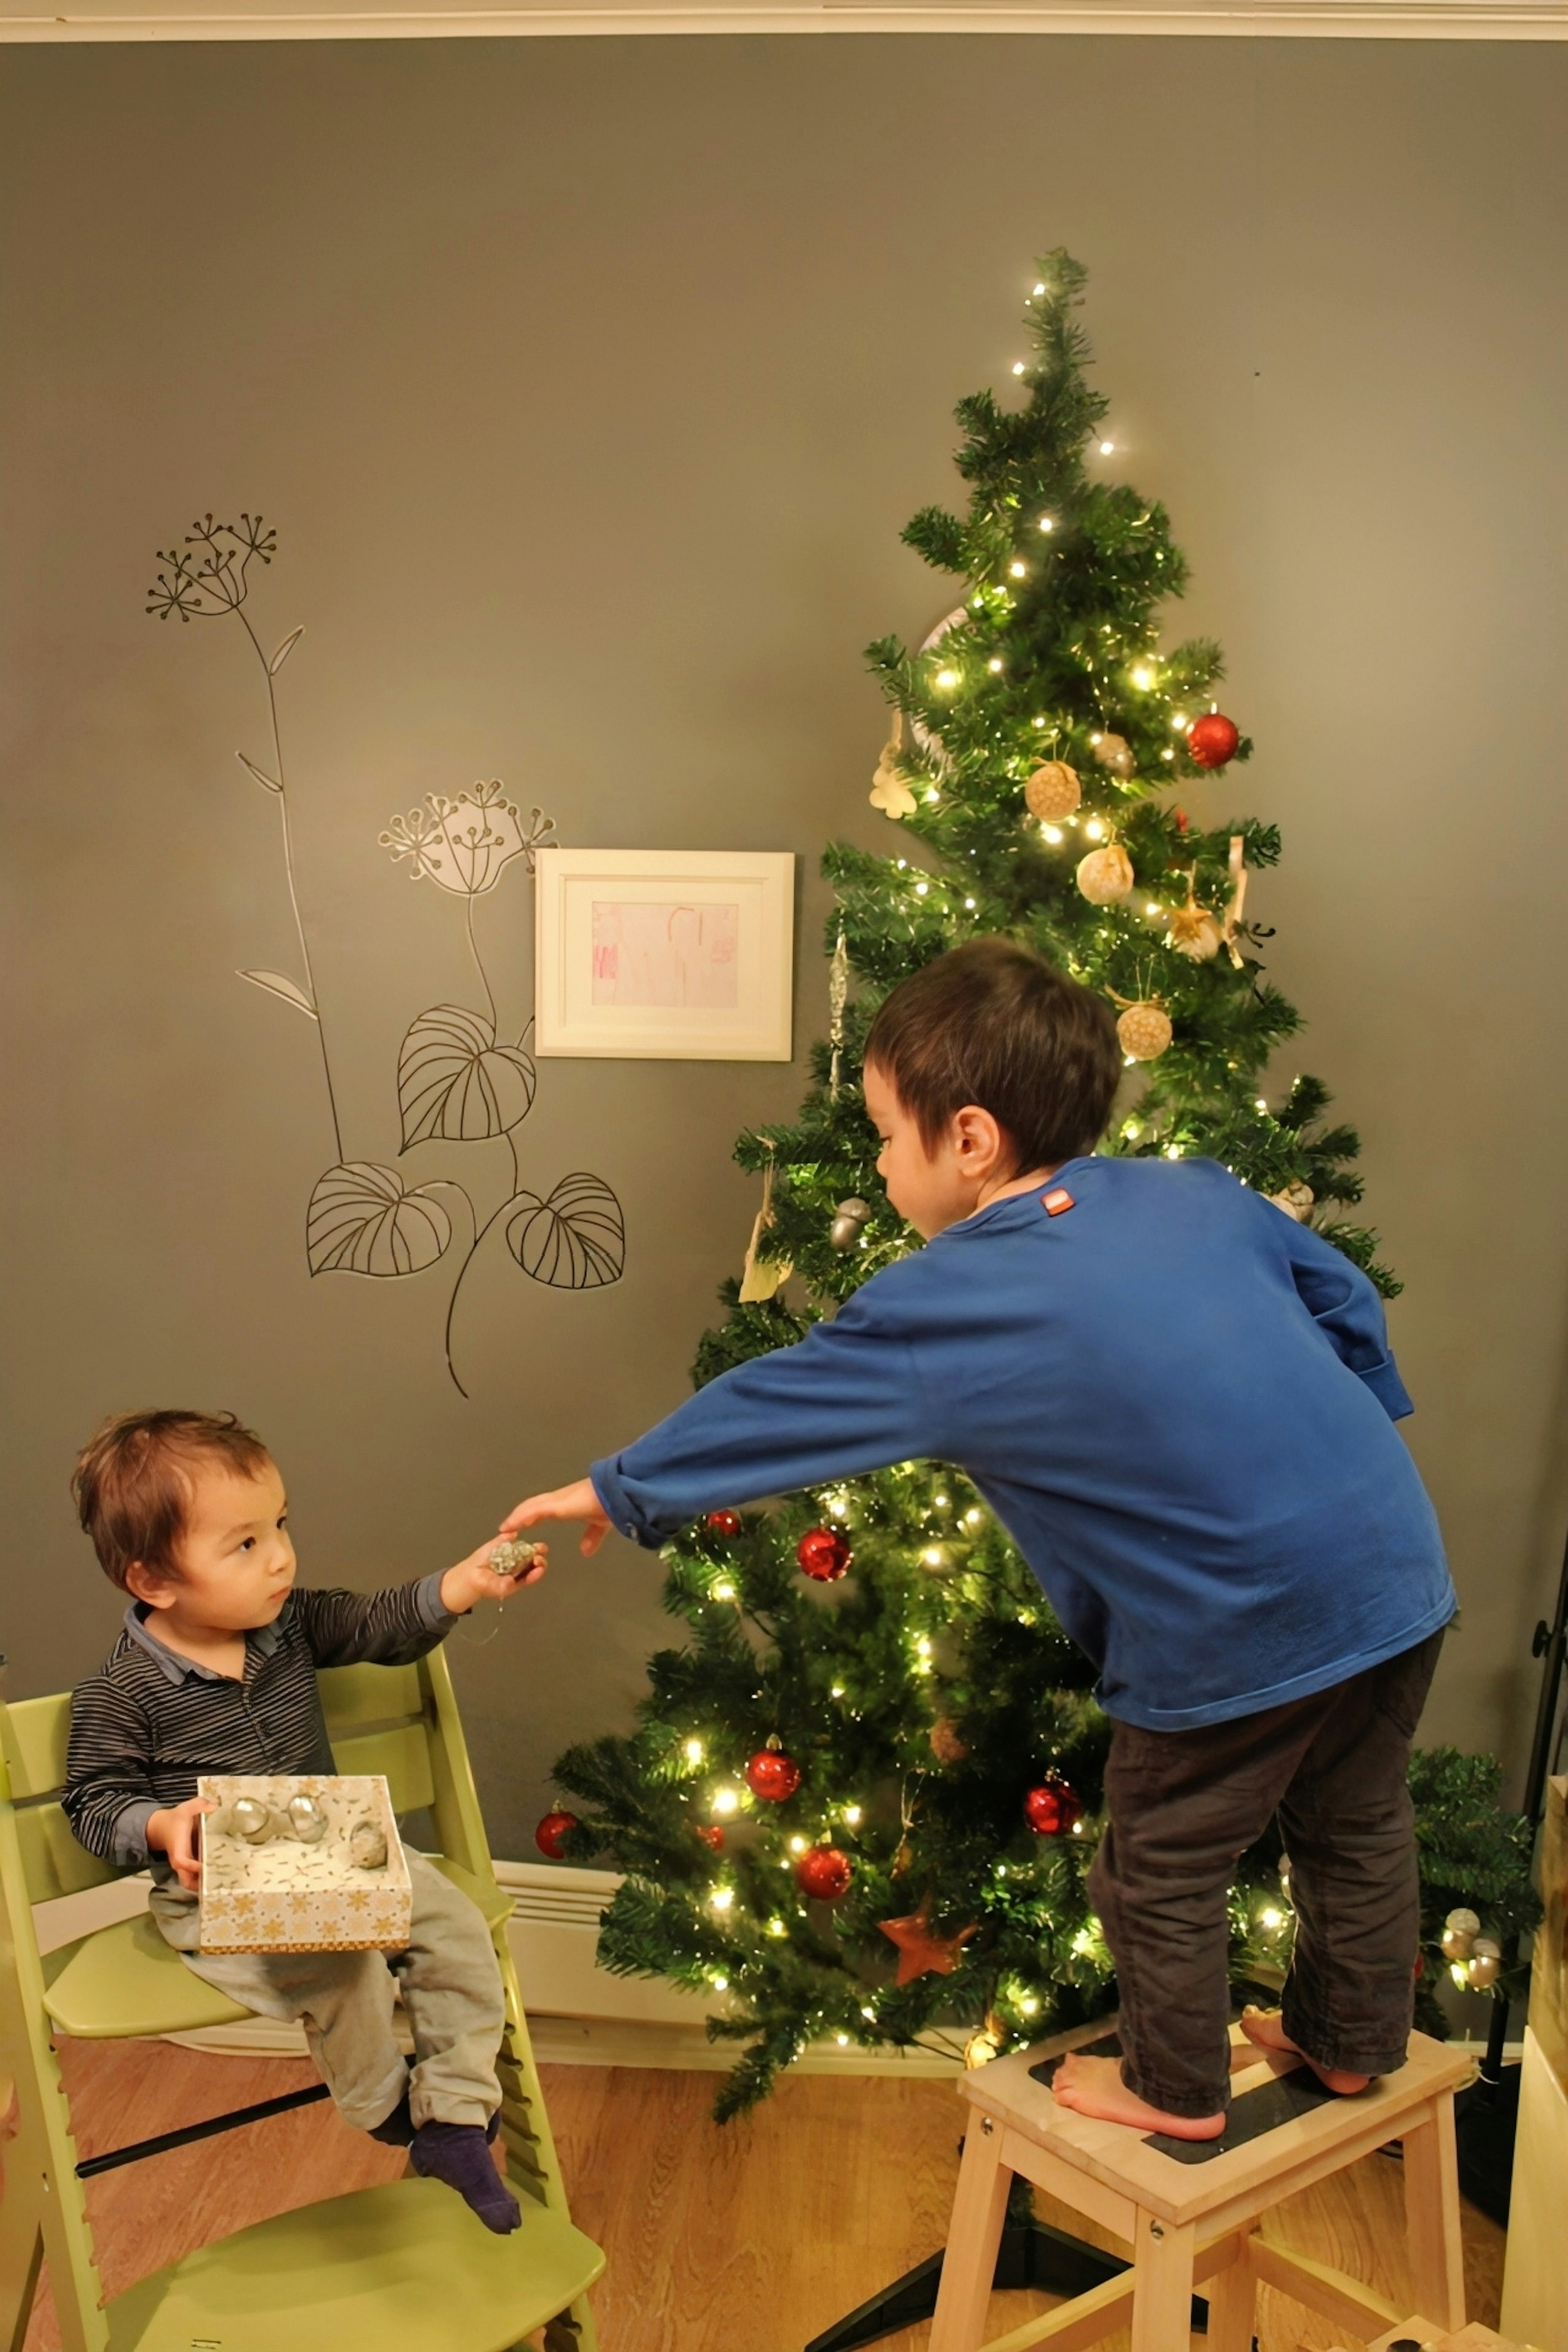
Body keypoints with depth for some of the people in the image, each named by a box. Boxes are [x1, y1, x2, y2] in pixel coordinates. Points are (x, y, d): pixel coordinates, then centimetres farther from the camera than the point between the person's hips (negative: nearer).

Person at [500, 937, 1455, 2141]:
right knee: (1358, 1827, 27)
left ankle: (1176, 2088, 40)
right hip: (1401, 1576, 7)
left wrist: (618, 1491, 13)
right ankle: (1352, 2042, 48)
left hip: (1239, 1643, -6)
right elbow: (1348, 1301, 10)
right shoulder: (1197, 1194, 1)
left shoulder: (938, 1311, -12)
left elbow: (770, 1407, -1)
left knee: (1164, 1872, 19)